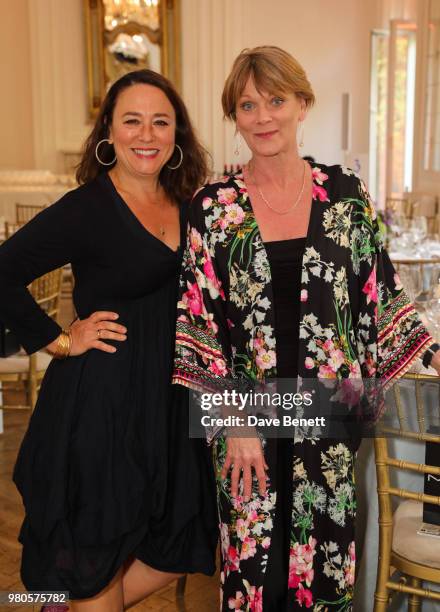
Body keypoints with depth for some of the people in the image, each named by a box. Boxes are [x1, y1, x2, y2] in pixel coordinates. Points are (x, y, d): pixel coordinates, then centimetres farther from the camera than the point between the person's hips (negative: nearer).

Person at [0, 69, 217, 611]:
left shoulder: (187, 205, 6)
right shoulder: (86, 209, -14)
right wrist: (58, 340, -14)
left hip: (170, 398, 7)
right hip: (101, 401, -7)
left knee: (179, 549, 17)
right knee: (100, 561, 10)